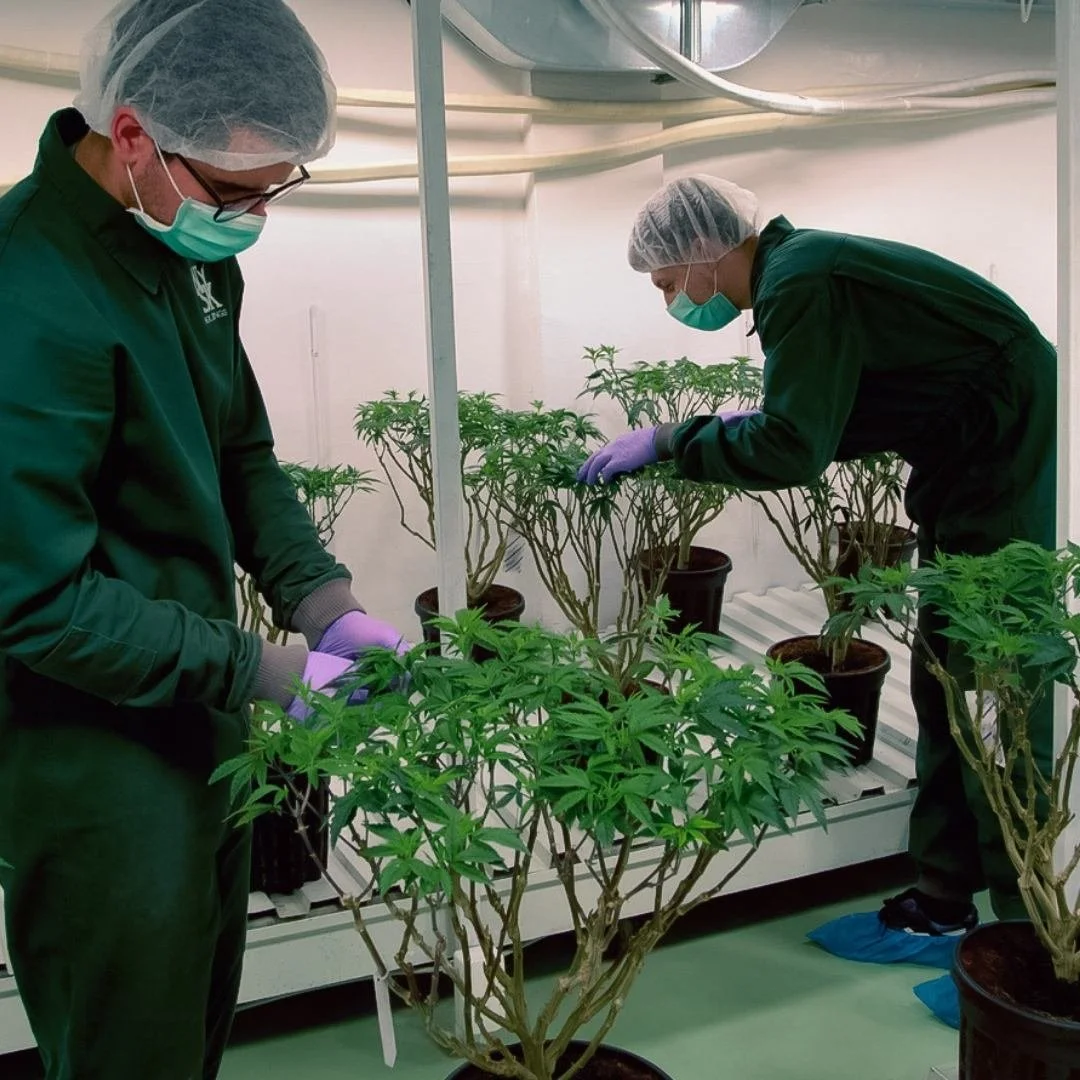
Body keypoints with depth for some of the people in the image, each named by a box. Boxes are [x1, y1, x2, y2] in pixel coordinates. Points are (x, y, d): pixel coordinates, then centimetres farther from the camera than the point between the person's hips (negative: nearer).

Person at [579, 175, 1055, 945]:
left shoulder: (801, 283, -20)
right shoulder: (801, 267, 10)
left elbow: (791, 449, -24)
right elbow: (837, 417, 15)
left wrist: (668, 442, -14)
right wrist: (727, 434, 6)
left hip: (1014, 475, -10)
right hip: (973, 478, 10)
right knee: (944, 691, 14)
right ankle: (943, 904, 25)